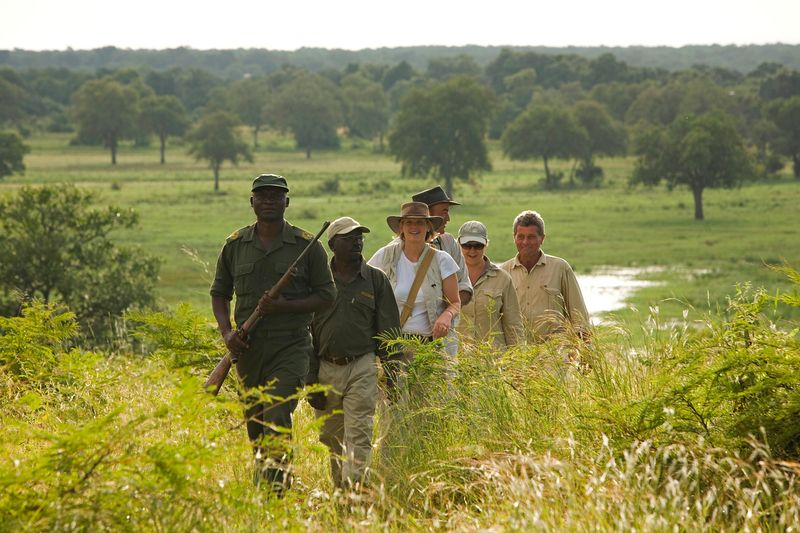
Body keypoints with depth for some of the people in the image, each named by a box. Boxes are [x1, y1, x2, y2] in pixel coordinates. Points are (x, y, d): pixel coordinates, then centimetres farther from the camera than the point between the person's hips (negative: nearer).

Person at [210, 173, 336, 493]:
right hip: (247, 347, 4)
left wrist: (283, 306, -12)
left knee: (276, 422, -17)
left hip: (290, 347, -4)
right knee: (254, 426, 12)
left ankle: (273, 494, -18)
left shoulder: (307, 245, 0)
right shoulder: (235, 245, 9)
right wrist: (226, 331, -1)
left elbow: (327, 296, 1)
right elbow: (219, 293, 16)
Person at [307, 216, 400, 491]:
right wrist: (311, 381, 1)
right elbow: (306, 333, 6)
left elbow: (389, 331, 6)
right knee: (331, 440, 8)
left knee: (359, 437, -11)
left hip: (362, 368, -2)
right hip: (326, 369, 2)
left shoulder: (376, 279, 6)